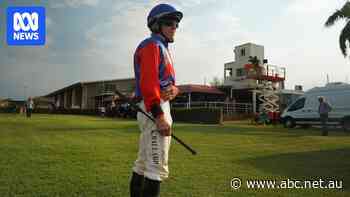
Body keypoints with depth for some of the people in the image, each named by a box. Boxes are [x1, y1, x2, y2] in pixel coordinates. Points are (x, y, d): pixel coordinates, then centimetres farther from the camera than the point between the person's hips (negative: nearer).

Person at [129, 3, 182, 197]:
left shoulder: (163, 49, 23)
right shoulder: (151, 45, -7)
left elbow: (169, 82, 19)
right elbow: (147, 83, -21)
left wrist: (173, 90, -6)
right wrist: (160, 116, -27)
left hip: (161, 107, 10)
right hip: (154, 109, -10)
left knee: (143, 163, 17)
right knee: (157, 168, -9)